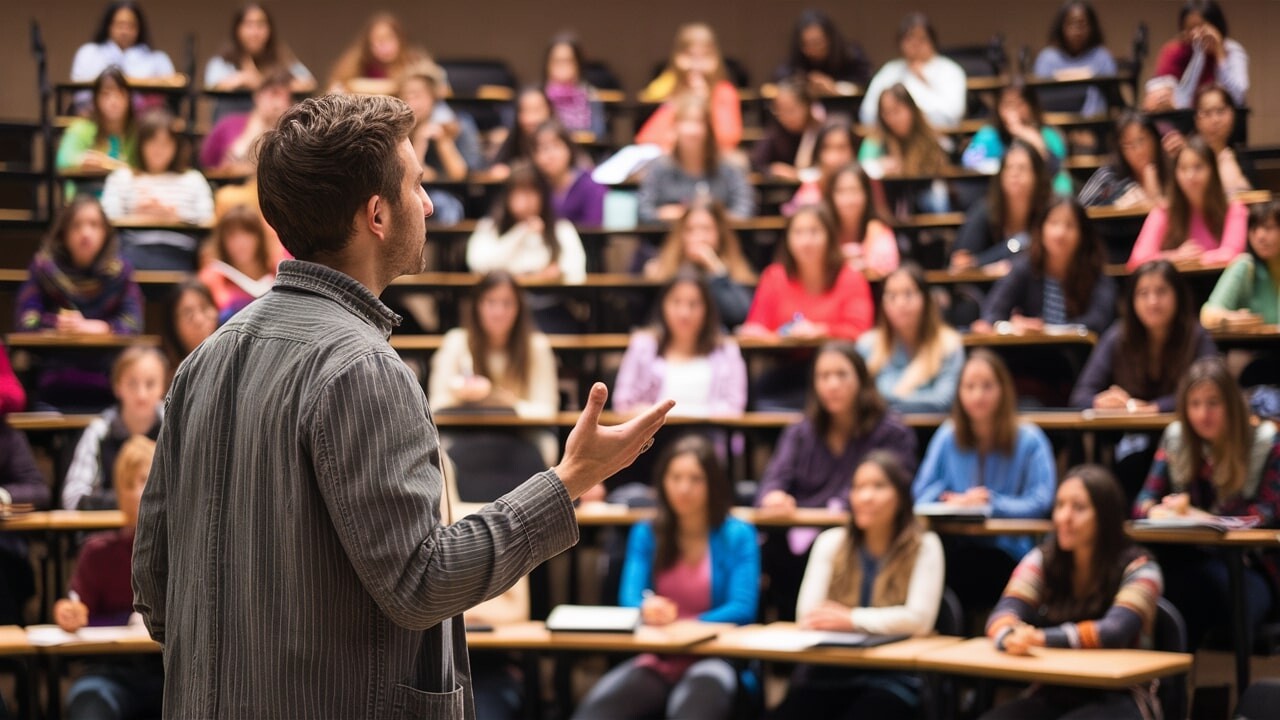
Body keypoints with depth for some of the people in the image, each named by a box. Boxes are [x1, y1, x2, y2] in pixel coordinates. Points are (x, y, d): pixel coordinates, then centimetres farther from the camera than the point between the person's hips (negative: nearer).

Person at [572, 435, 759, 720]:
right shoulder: (645, 534, 13)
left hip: (714, 659, -3)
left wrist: (685, 627, -22)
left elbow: (743, 608, -7)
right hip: (655, 662, 3)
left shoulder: (738, 536, 4)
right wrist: (647, 609, -25)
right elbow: (629, 598, 0)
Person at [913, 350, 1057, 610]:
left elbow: (1040, 503, -7)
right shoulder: (947, 436, 16)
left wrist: (992, 504, -18)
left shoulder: (1029, 440, 4)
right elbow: (921, 495, 10)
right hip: (956, 545, 3)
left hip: (1007, 553, -3)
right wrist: (952, 501, -11)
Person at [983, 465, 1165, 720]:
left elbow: (1115, 631, -21)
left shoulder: (1137, 568, -5)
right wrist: (1011, 637, -33)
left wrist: (1042, 638, -34)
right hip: (1053, 695, 4)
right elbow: (1003, 614, -7)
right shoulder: (1042, 560, 6)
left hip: (1118, 699, -4)